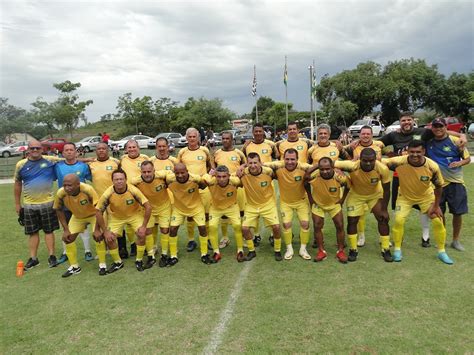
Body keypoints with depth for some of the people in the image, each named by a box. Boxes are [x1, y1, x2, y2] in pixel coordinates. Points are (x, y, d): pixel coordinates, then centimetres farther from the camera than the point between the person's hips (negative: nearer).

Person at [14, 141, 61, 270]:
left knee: (49, 230, 7)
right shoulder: (21, 165, 1)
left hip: (47, 203, -2)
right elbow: (17, 184, 10)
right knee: (33, 232, 11)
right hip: (29, 205, 2)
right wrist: (17, 203, 12)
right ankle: (33, 258, 22)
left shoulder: (50, 160, -5)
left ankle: (52, 256, 17)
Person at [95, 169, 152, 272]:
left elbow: (148, 207, -24)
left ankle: (139, 261, 5)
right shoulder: (108, 194, -27)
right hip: (115, 217, 1)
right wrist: (105, 231, -15)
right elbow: (98, 212, -16)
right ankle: (118, 263, 16)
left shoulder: (133, 190, -30)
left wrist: (144, 226, -24)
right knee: (109, 239, -10)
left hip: (134, 214, -1)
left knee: (141, 234, -19)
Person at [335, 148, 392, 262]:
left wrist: (384, 209, -14)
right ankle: (353, 250, 17)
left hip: (376, 194, 1)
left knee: (383, 219, -3)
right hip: (356, 195, -1)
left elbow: (386, 190, -18)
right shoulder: (352, 166, -38)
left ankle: (386, 250, 15)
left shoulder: (382, 169, -32)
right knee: (352, 221, -2)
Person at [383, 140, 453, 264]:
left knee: (438, 221, 1)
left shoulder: (432, 166, -29)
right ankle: (397, 249, 10)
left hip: (426, 196, 1)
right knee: (398, 220, -12)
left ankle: (441, 252, 23)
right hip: (405, 196, -1)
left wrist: (436, 206, -7)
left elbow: (439, 186, -12)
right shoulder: (399, 162, -33)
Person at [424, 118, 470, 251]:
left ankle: (456, 240, 22)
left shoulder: (455, 141, -4)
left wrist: (460, 163, -18)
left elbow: (468, 158, 3)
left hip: (455, 182, -1)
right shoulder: (428, 143, 1)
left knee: (458, 212, 3)